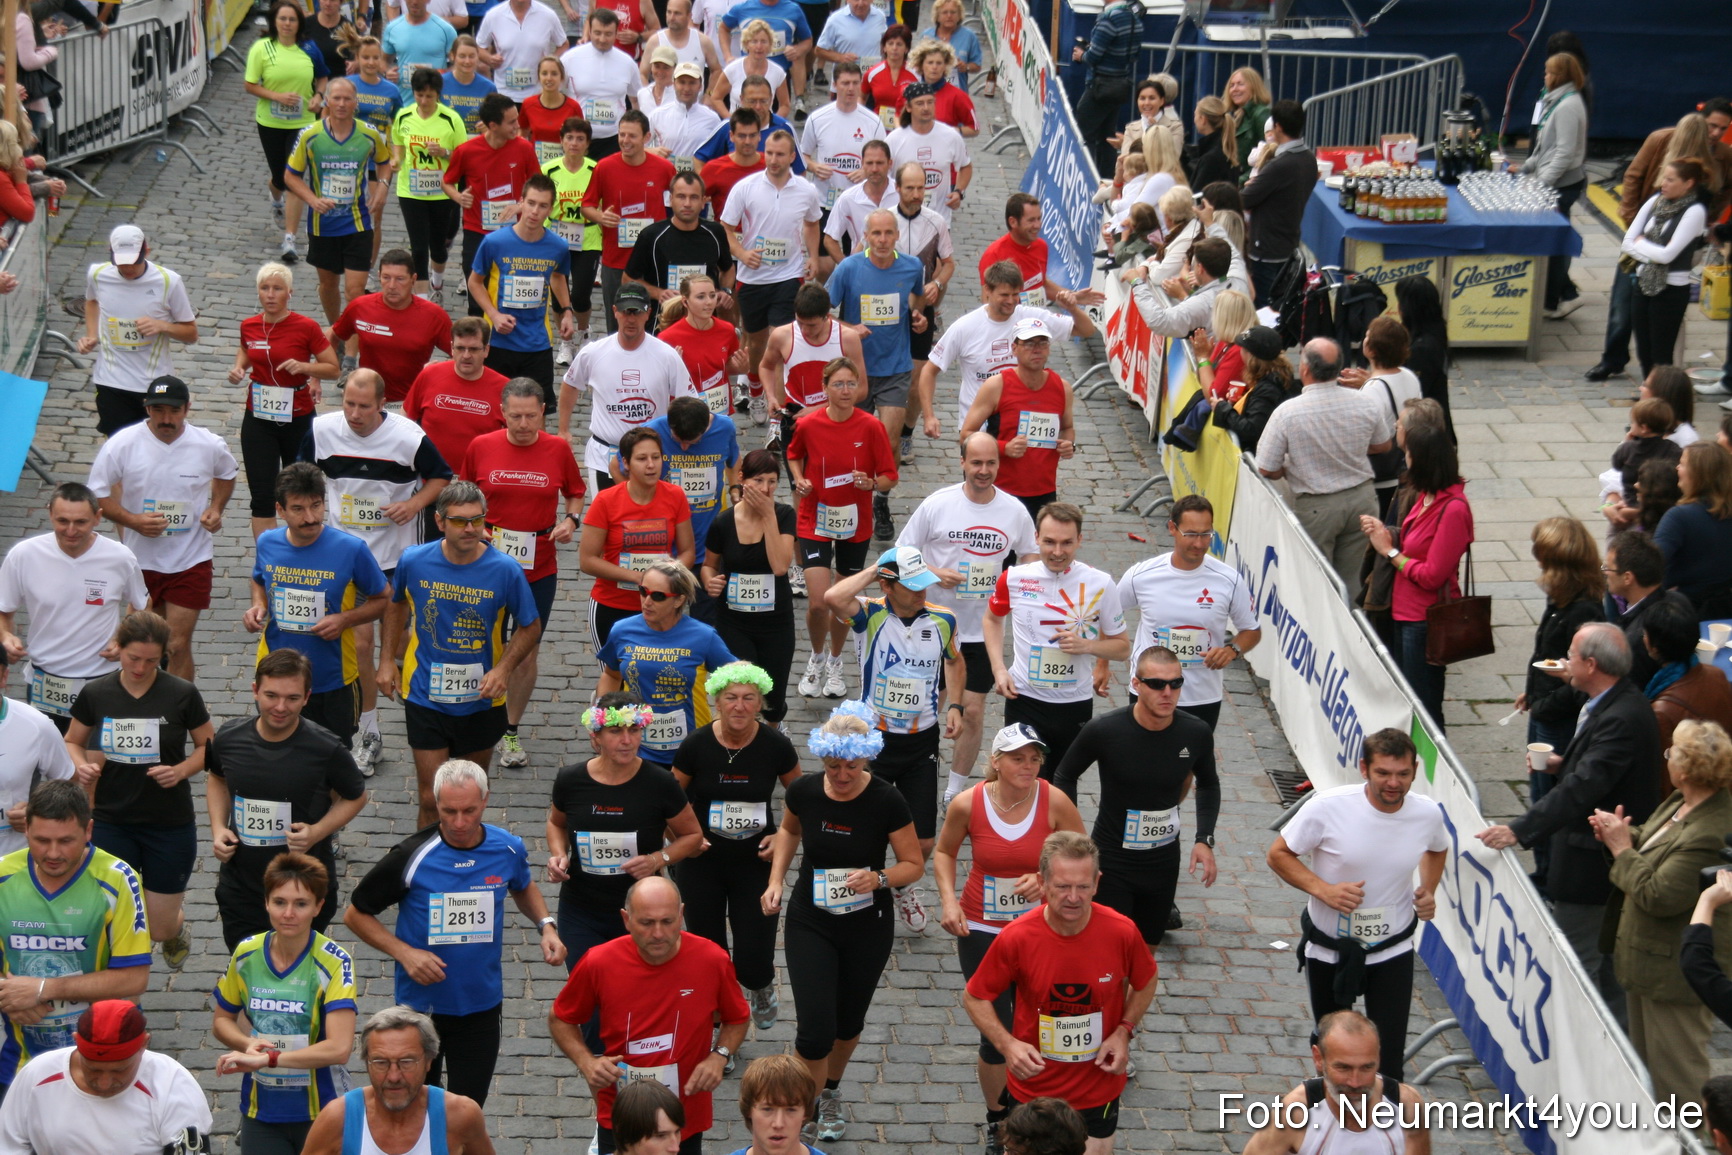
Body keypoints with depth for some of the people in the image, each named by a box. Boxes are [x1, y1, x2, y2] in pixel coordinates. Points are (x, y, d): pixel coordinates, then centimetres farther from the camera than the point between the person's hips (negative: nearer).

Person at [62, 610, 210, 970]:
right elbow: (72, 742, 11)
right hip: (111, 823, 1)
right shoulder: (95, 694, -4)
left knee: (160, 930, 6)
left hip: (170, 824, -1)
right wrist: (82, 766, -10)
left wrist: (181, 770, -16)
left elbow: (207, 747, 3)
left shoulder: (182, 695, -9)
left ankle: (177, 929, 44)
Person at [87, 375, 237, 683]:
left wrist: (216, 508, -3)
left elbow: (226, 474, 14)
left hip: (191, 561, -1)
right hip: (141, 558, 1)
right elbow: (98, 495, -5)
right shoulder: (121, 445, -14)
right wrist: (132, 520, -20)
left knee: (178, 646, -7)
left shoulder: (210, 446, -9)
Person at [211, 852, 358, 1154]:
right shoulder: (246, 954, -2)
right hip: (260, 1107, 3)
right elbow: (221, 1021, 11)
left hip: (319, 1110, -3)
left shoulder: (334, 963, -15)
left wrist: (267, 1058, -25)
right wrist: (249, 1044, -10)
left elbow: (339, 1047, -23)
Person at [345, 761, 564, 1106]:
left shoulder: (508, 848, -7)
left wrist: (545, 925, -2)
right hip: (421, 1002, -2)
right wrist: (403, 952, -20)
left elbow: (523, 888, 17)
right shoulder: (411, 856, -17)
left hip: (482, 1004, 2)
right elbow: (356, 915, -6)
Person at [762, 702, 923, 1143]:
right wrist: (776, 879, -2)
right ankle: (805, 1114, 12)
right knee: (815, 1028, -9)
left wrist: (879, 878, -28)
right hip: (810, 921, 0)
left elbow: (914, 865, -8)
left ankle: (830, 1094, 45)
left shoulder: (887, 802, -19)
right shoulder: (804, 792, -13)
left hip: (868, 925, 0)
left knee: (849, 1020, 17)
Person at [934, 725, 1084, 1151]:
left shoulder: (1054, 802, -14)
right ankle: (997, 1118, 27)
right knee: (996, 1036, 1)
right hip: (982, 932, 0)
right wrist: (948, 899, -8)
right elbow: (944, 852, 6)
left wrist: (1046, 877, -22)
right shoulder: (967, 805, -13)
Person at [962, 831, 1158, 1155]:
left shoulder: (1121, 932, -17)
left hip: (1099, 1088, 1)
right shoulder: (1016, 938, -20)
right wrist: (1007, 1044, -21)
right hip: (1033, 1088, -1)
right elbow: (974, 997, -6)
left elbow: (1145, 983, 4)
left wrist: (1124, 1031, -10)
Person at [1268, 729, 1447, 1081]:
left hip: (1393, 952, 1)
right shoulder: (1329, 807, -22)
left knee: (1388, 1059, -6)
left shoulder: (1427, 813, -11)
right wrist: (1323, 890, -26)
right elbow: (1278, 854, -12)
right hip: (1329, 949, -1)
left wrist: (1428, 890, -4)